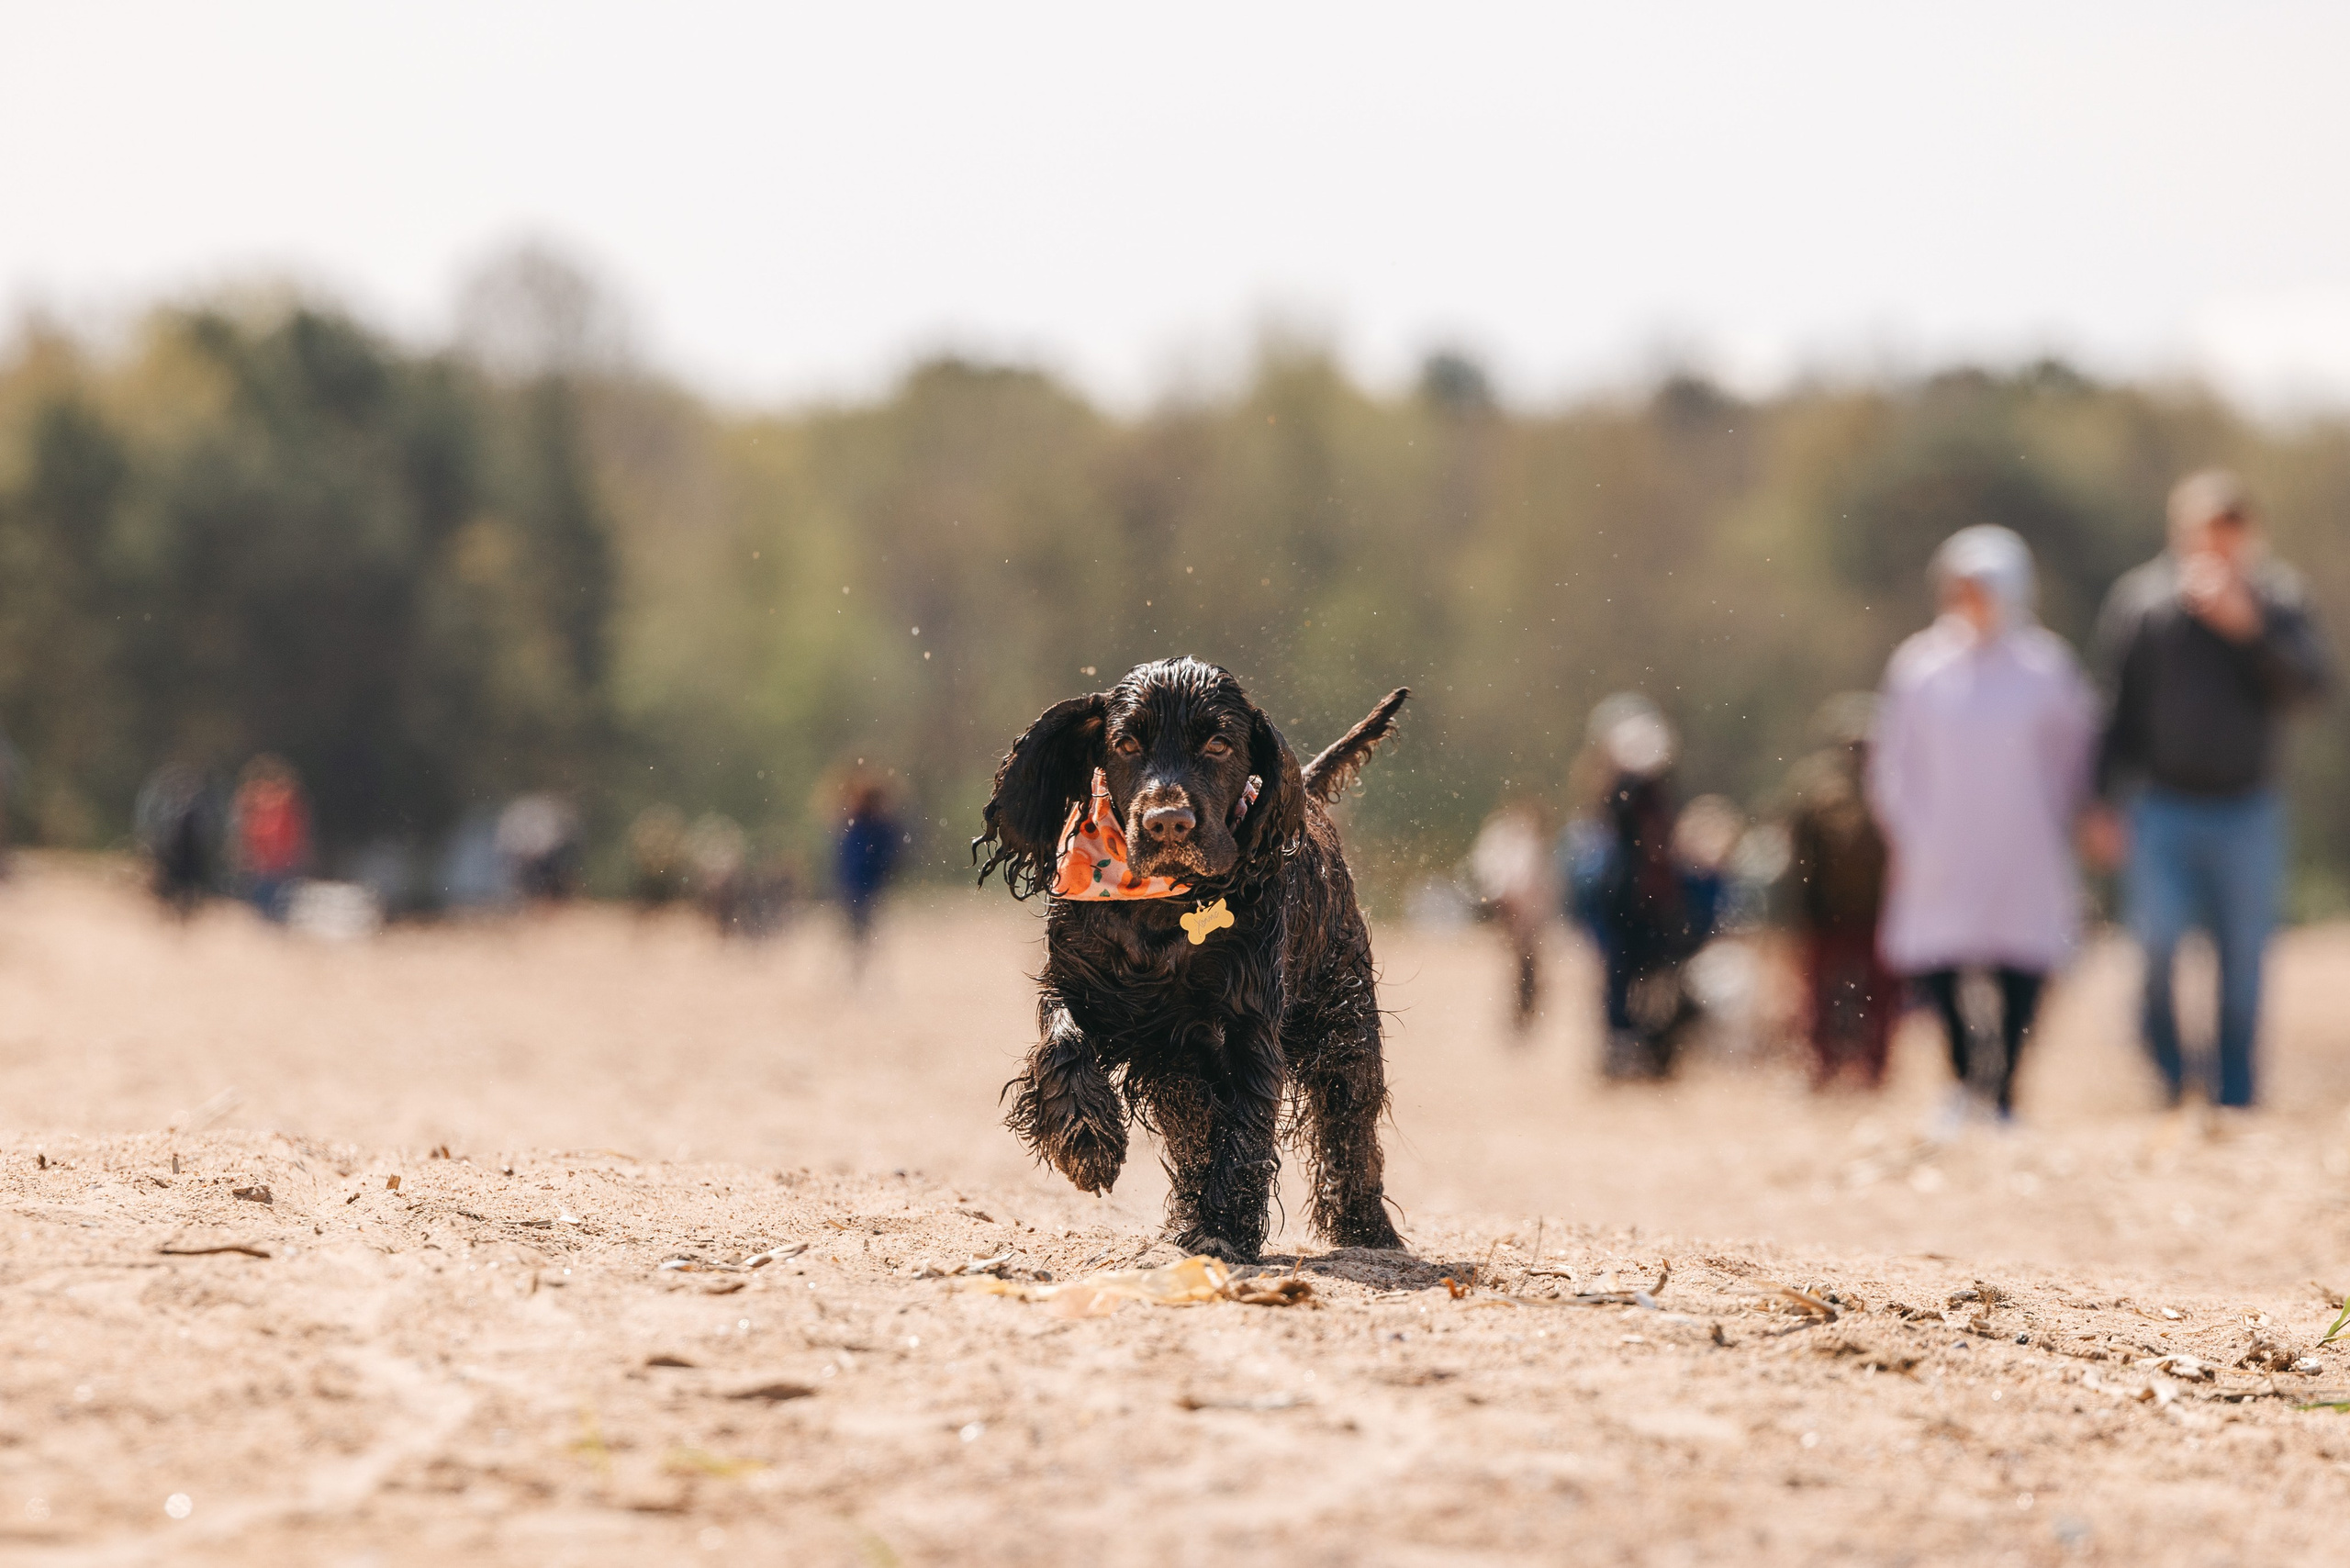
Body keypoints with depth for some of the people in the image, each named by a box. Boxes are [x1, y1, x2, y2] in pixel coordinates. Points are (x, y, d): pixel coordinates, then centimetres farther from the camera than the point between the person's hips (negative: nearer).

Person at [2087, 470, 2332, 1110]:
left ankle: (2236, 1099, 18)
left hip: (2247, 810, 1)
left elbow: (2313, 681, -9)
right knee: (2156, 944, -15)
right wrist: (2109, 804, 1)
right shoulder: (2138, 600, 0)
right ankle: (2166, 1081, 4)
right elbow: (2117, 707, 4)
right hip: (2161, 809, -1)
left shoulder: (2276, 596, 3)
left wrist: (2249, 624, -20)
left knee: (2242, 962, 6)